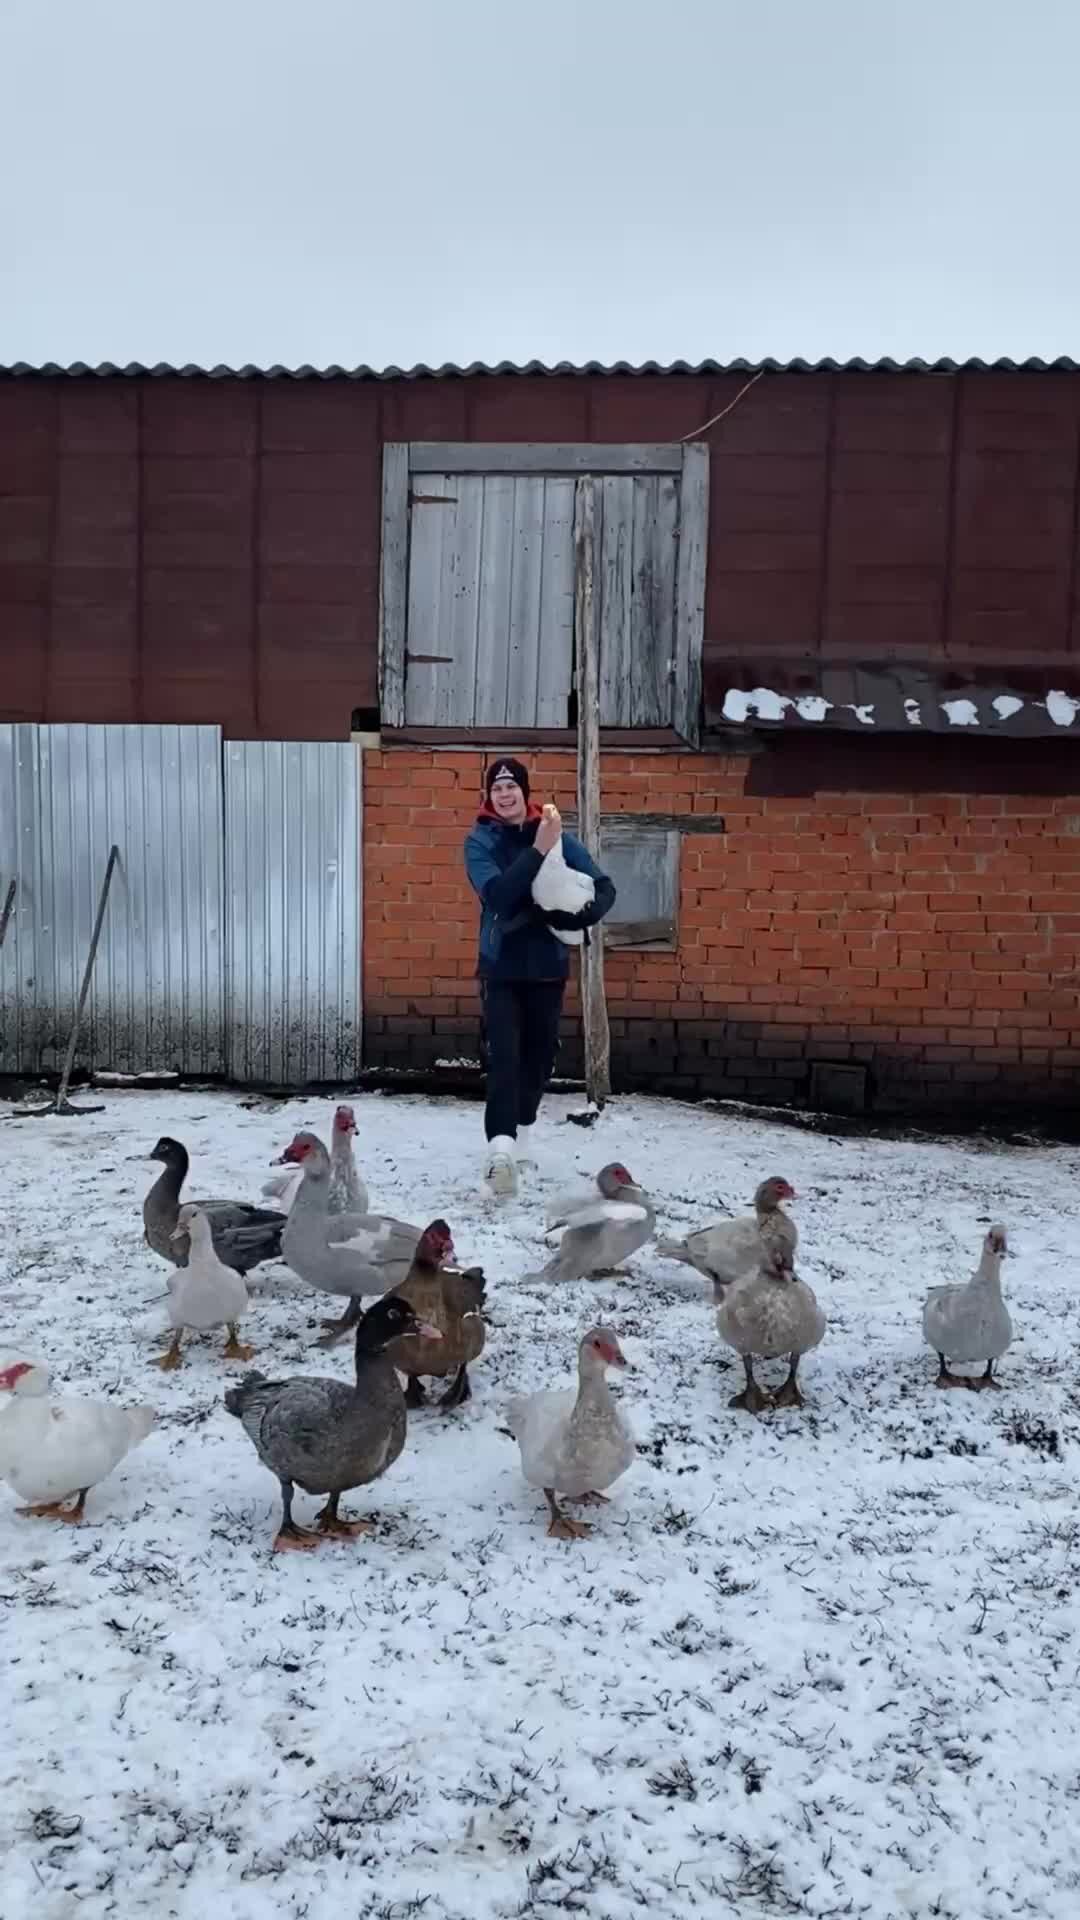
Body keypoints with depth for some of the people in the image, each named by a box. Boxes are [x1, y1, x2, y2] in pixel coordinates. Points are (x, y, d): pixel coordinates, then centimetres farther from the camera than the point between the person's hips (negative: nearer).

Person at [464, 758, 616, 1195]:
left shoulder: (557, 836, -1)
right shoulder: (480, 841, -6)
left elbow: (604, 888, -3)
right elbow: (496, 893, -24)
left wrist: (574, 917, -22)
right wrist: (537, 851, -30)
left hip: (547, 965, 3)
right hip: (501, 966, -3)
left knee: (540, 1052, 13)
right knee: (504, 1054, -16)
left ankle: (522, 1130, 35)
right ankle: (501, 1146, -25)